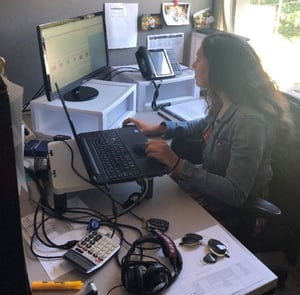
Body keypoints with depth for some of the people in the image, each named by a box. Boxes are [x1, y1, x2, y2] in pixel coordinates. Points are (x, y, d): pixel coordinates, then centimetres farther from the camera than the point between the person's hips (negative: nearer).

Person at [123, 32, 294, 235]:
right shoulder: (223, 101, -7)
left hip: (227, 213, -8)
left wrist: (176, 164, -32)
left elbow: (236, 194, -30)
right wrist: (158, 129, 6)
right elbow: (205, 126, 15)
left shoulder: (249, 121, -33)